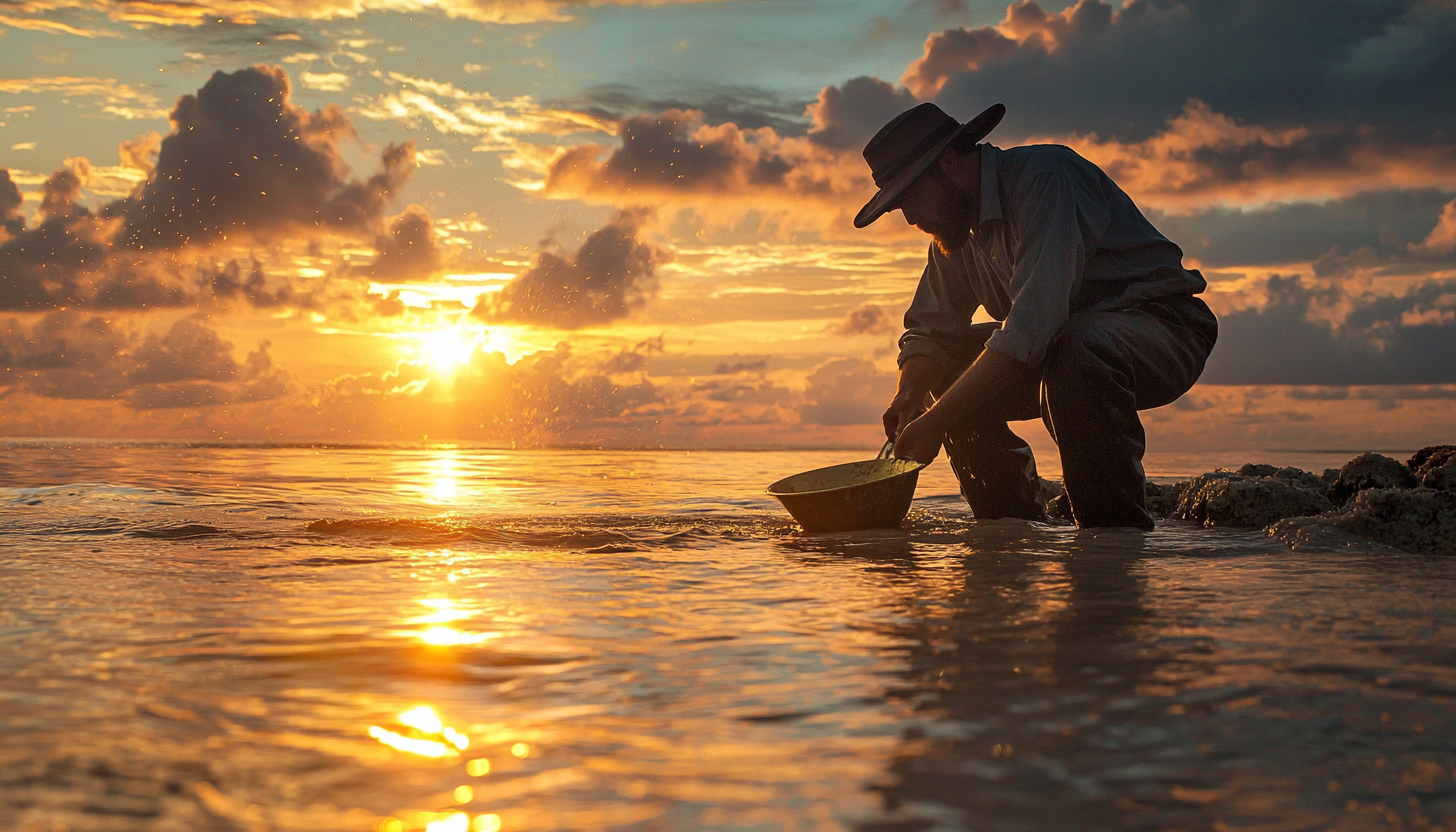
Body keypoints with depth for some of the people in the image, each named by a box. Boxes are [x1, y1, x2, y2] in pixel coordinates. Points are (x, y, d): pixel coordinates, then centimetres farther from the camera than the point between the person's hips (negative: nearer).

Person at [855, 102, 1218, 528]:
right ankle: (1012, 519, 3)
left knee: (1074, 349, -39)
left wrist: (937, 419, -36)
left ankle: (1118, 527, -26)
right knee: (943, 363, -4)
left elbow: (1033, 322, -34)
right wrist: (909, 393, -17)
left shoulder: (1044, 177, -24)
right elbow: (928, 329, 7)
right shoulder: (955, 227, 4)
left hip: (1161, 326, -8)